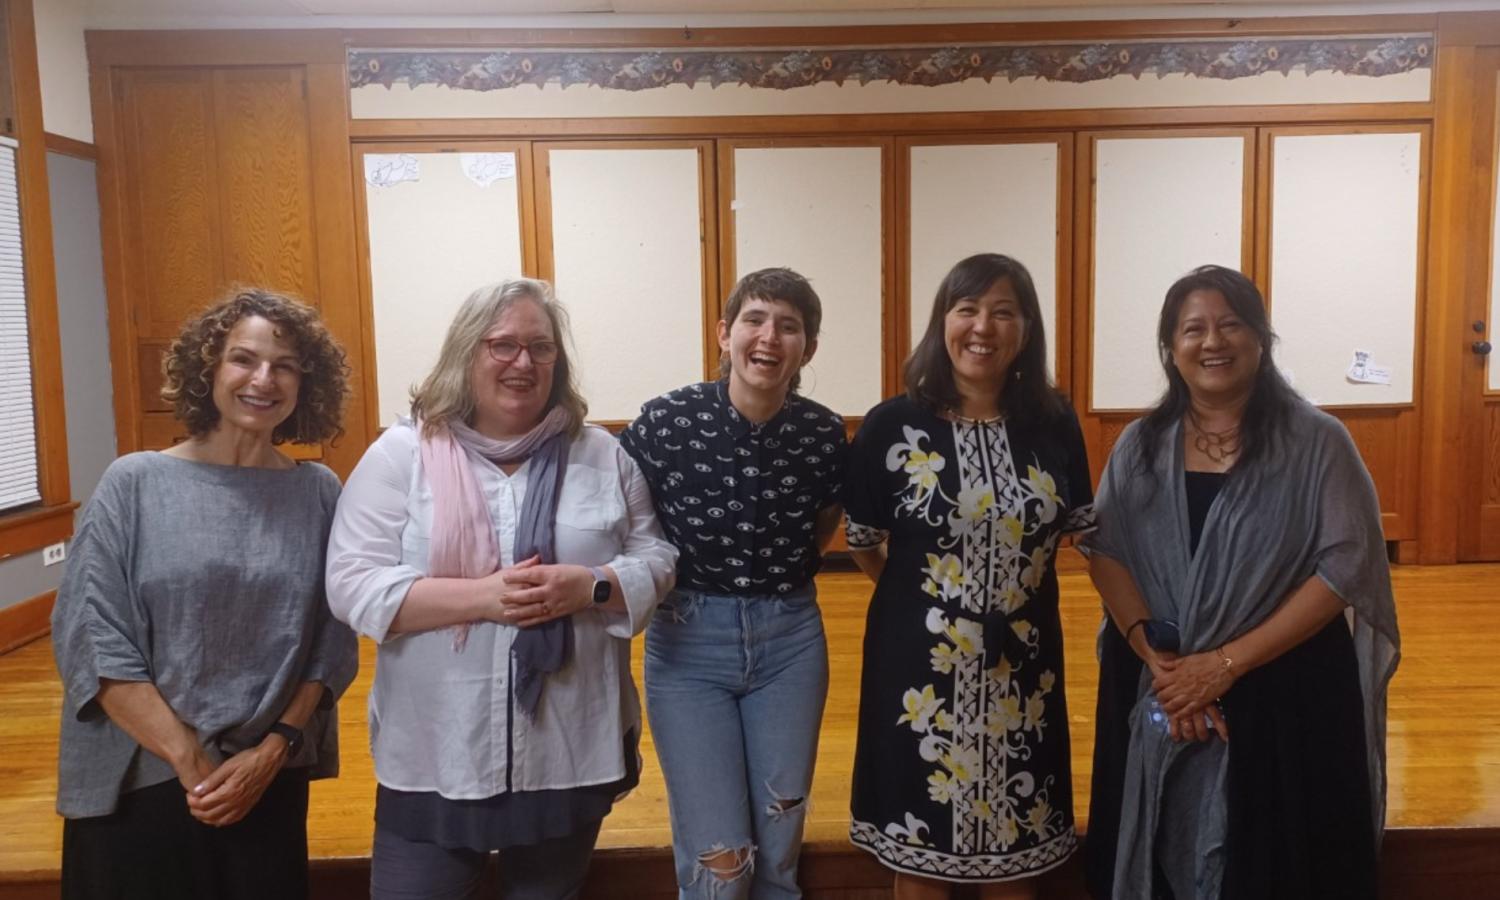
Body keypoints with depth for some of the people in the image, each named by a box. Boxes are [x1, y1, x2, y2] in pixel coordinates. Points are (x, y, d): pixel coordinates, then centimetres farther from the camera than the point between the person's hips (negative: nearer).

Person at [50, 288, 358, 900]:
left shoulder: (319, 494, -2)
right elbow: (92, 641, -10)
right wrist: (190, 762, -13)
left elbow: (333, 645, 0)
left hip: (271, 785, 2)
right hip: (138, 784, -1)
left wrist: (271, 752, -9)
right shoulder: (136, 484, -7)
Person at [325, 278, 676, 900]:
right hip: (434, 755, -2)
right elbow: (353, 586, -11)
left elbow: (655, 559, 5)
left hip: (570, 750, 2)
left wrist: (591, 587, -17)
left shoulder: (603, 455, 3)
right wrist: (482, 597, -22)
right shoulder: (401, 454, -5)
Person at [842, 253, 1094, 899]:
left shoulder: (1054, 423, -2)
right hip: (922, 665, -2)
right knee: (921, 848, 12)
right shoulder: (893, 425, -10)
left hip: (1022, 666, 2)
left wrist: (1018, 583, 8)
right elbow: (861, 541, 2)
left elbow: (1078, 526, 13)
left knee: (1013, 848, 17)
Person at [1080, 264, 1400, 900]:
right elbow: (1103, 552, -1)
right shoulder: (1140, 446, 4)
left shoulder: (1317, 442, -5)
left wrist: (1226, 663, -16)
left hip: (1286, 693, -2)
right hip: (1154, 693, 3)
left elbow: (1345, 567, -11)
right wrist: (1157, 659, -15)